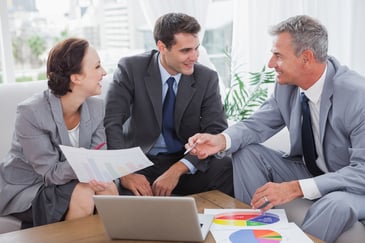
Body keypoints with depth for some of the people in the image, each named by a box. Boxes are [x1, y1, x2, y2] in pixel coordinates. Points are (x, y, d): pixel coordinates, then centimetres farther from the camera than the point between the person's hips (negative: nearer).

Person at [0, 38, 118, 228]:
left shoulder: (96, 107, -8)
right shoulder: (31, 112, -25)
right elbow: (50, 172, -23)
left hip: (67, 182, 5)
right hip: (24, 189, -5)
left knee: (108, 189, -22)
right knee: (82, 195, -29)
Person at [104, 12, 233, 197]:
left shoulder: (207, 78, -3)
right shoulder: (131, 69, -8)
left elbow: (217, 133, -8)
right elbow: (111, 123, -15)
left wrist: (177, 170, -22)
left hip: (188, 164, 3)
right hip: (142, 163, -2)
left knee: (231, 171, -27)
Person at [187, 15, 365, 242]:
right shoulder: (287, 85, -11)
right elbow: (257, 125, -1)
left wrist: (296, 188, -37)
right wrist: (221, 140, -23)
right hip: (307, 170, 6)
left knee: (337, 204, -38)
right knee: (246, 152, -9)